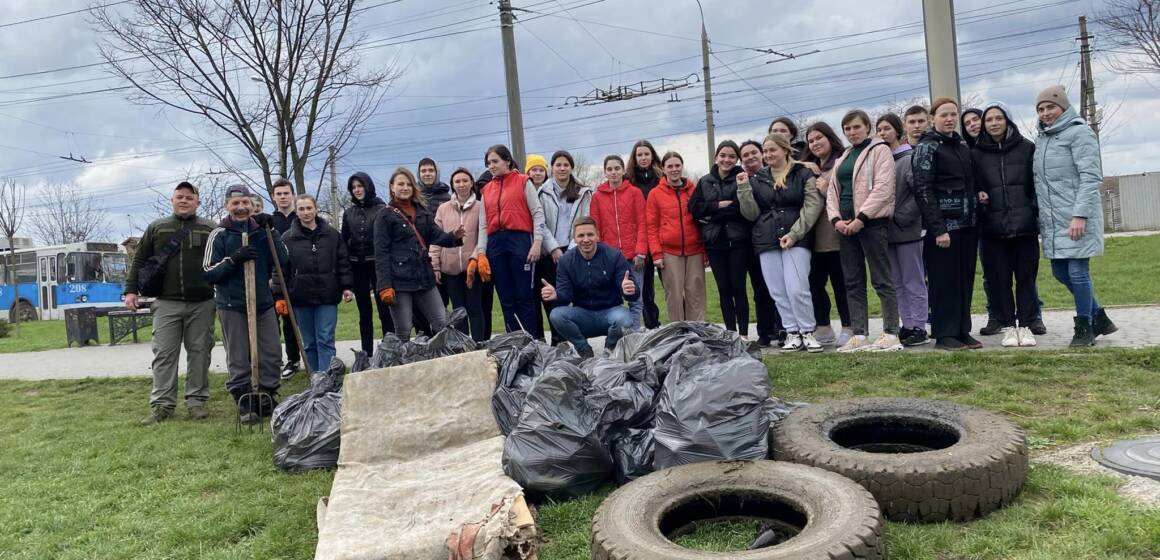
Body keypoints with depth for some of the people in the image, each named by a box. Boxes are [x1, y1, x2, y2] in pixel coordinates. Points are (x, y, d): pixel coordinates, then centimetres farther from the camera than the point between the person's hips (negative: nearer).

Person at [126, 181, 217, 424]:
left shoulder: (210, 229, 7)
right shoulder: (156, 228, 10)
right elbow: (139, 260, 13)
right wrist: (131, 290, 5)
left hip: (202, 304, 0)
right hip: (167, 304, 1)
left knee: (199, 352, 4)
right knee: (164, 354, 0)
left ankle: (196, 400, 12)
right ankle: (162, 404, 4)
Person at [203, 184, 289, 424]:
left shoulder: (261, 231, 7)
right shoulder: (219, 235, -2)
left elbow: (282, 261, -2)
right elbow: (208, 273, -4)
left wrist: (270, 231, -8)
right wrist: (233, 259, -19)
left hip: (263, 303, 4)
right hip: (232, 306, -3)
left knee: (271, 354, 7)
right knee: (238, 359, 1)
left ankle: (268, 398, 21)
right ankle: (244, 403, 12)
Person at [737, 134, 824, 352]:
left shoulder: (803, 174, 4)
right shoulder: (757, 179, 13)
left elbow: (812, 206, -4)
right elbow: (751, 213, 9)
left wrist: (794, 234, -14)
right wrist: (744, 189, -5)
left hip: (797, 239, -3)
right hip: (767, 241, 4)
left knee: (797, 289, -13)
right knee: (778, 292, 2)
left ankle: (807, 332, 3)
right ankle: (792, 333, 12)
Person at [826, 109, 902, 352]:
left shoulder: (879, 150, 0)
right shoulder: (842, 159, 21)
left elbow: (883, 188, -12)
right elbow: (832, 191, 16)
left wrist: (861, 218, -17)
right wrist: (836, 219, -2)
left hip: (872, 222, -7)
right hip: (846, 225, 7)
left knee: (881, 280, -5)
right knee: (853, 282, 6)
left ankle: (890, 334, -1)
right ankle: (860, 335, 9)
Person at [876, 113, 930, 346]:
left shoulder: (910, 158, -6)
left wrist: (901, 217, -16)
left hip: (907, 230, -6)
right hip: (886, 231, 6)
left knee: (913, 282, 1)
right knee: (897, 283, 11)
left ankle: (919, 328, 8)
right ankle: (907, 325, 19)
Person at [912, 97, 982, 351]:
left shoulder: (962, 145, 15)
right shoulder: (927, 146, -5)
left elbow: (970, 183, 19)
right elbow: (922, 189, -12)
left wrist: (976, 216, 6)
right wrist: (938, 229, -17)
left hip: (967, 223, 6)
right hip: (943, 225, -6)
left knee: (966, 279, 8)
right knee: (944, 280, -2)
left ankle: (963, 330, 17)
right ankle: (944, 334, 6)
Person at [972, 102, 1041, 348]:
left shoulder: (1027, 148, 5)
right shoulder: (976, 153, 6)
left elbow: (1037, 183, 5)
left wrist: (1035, 212, -4)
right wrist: (978, 196, -8)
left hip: (1025, 225, 0)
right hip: (992, 227, 0)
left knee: (1026, 277, 4)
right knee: (999, 279, 3)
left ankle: (1025, 325, 15)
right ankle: (1008, 326, 14)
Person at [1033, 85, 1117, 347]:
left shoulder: (1078, 132, -6)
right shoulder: (1041, 139, 16)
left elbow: (1090, 177, -14)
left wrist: (1080, 214, -21)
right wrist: (1040, 216, 16)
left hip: (1077, 218, -8)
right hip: (1053, 221, 8)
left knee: (1077, 272, -5)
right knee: (1060, 272, 11)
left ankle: (1084, 327, 10)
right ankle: (1099, 317, 27)